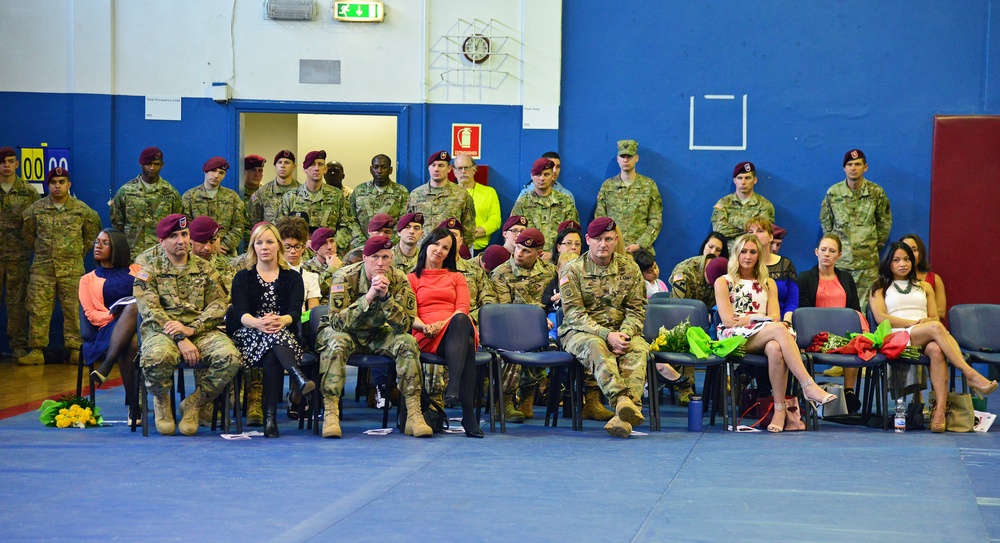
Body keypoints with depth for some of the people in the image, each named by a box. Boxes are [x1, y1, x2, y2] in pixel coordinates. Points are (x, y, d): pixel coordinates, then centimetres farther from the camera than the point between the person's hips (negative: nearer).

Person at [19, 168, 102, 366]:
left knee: (74, 311, 0)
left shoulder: (82, 210, 2)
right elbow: (27, 233, 17)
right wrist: (41, 249, 13)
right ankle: (36, 351, 3)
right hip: (42, 268, 1)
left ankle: (76, 350, 4)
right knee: (38, 310, -1)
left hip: (73, 269, -1)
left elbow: (92, 232, 16)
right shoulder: (36, 209, 3)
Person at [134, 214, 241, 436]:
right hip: (163, 331, -2)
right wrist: (180, 339, -18)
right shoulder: (149, 271, 9)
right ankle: (161, 402, -4)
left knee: (229, 356, -30)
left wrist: (191, 328, -13)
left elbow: (219, 304, 5)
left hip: (201, 331, 2)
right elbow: (150, 311, -4)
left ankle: (193, 404, -6)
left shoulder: (205, 269, 17)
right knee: (157, 357, -39)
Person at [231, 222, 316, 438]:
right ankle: (298, 377, -52)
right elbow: (240, 313, -4)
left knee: (272, 358, -37)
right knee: (272, 337, -38)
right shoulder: (242, 278, 14)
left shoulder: (292, 277, 16)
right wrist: (258, 323, -29)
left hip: (285, 335, 1)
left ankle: (270, 417, -44)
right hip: (250, 337, -1)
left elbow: (296, 312, -1)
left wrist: (282, 321, -28)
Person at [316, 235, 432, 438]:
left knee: (407, 343, -24)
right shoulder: (345, 277, -21)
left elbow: (405, 326, -21)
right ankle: (331, 414, -35)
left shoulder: (399, 281, -14)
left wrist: (386, 296, -35)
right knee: (336, 343, -36)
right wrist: (369, 296, -38)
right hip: (346, 332, -3)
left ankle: (414, 415, -23)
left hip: (378, 334, 3)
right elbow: (337, 322, -29)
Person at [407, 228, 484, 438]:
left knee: (461, 320, -41)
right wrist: (424, 326, -14)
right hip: (426, 337, -2)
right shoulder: (413, 278, 25)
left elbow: (463, 309, 10)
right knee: (466, 348, -39)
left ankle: (453, 387, -53)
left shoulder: (457, 277, 30)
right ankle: (468, 414, -48)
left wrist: (444, 323, -11)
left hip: (456, 330, 2)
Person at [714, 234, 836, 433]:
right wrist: (761, 318, -6)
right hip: (734, 338, -3)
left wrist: (746, 318, -8)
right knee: (779, 329, -35)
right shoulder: (723, 282, 13)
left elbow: (775, 317, 8)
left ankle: (780, 409, -42)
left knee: (775, 348, -39)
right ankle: (809, 386, -42)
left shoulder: (768, 284, 24)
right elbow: (728, 320, -1)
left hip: (763, 338, 3)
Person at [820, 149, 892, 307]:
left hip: (868, 259, -1)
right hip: (839, 258, 1)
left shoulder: (876, 193, 3)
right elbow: (825, 220, 14)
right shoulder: (833, 193, 4)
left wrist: (877, 243, 9)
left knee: (866, 303, -5)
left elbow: (885, 222, 12)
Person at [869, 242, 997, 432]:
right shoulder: (879, 288, 19)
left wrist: (927, 321, -6)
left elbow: (934, 317, 20)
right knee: (935, 328, -36)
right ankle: (971, 375, -45)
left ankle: (940, 410, -52)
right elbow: (880, 317, 2)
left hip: (926, 339, 3)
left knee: (936, 349, -38)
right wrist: (914, 323, -8)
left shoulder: (924, 287, 30)